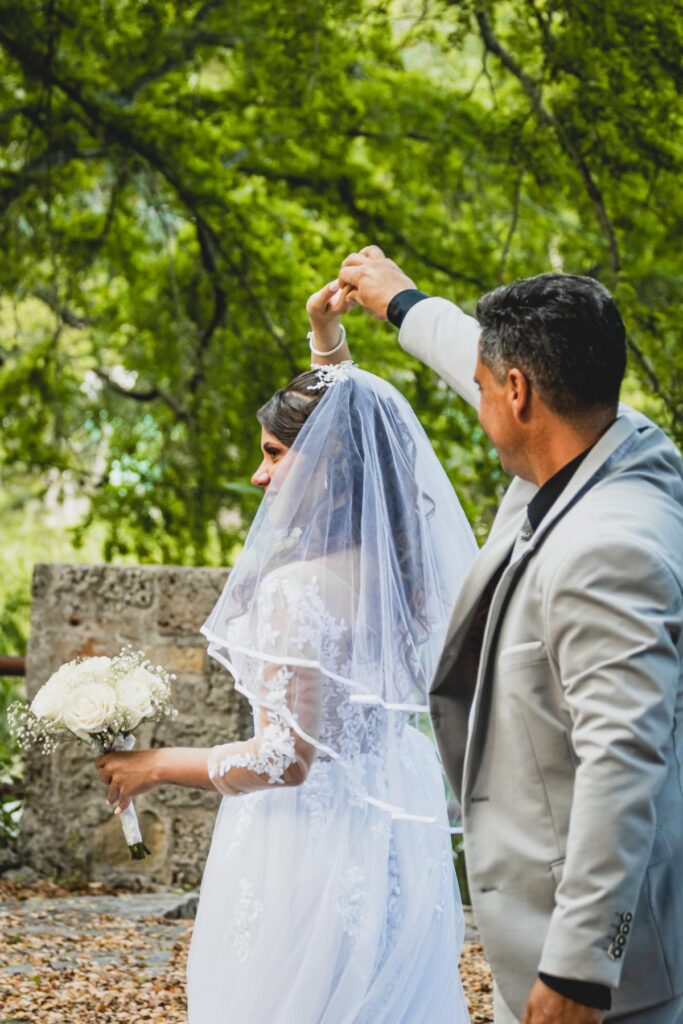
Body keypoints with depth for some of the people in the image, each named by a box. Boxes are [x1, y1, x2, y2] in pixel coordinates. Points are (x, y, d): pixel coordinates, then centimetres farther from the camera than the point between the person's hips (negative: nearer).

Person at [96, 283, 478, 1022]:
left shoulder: (299, 589, -22)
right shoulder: (392, 563, 1)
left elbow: (285, 759, -20)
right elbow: (349, 421, 21)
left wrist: (155, 766, -9)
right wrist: (327, 341, 22)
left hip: (314, 833, -8)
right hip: (391, 831, 8)